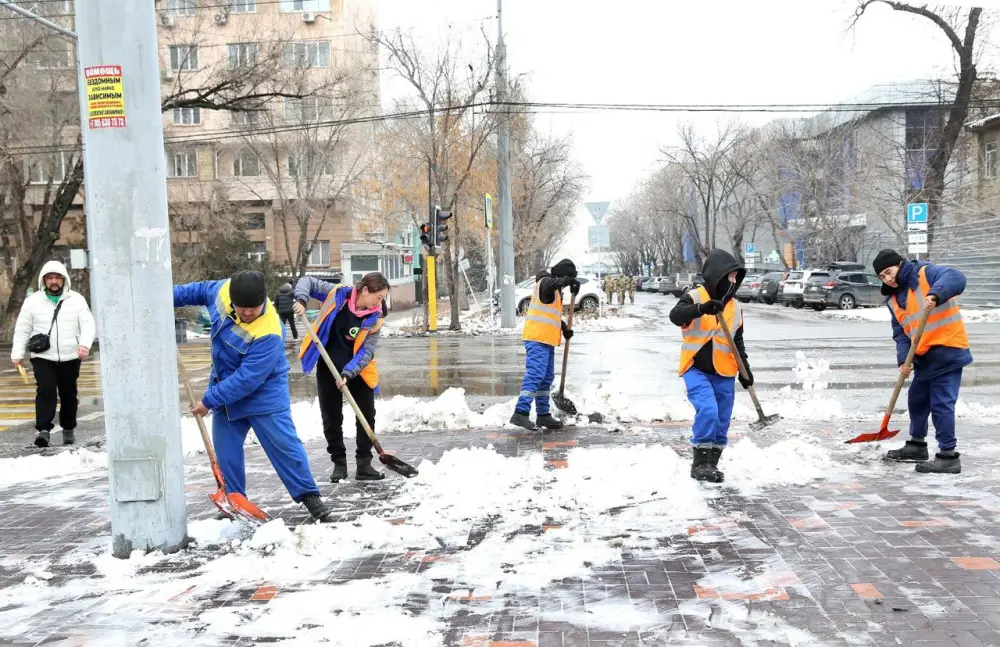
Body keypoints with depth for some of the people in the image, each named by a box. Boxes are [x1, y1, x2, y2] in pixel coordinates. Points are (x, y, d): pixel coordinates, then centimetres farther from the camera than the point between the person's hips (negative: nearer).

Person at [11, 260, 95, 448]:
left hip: (70, 358, 1)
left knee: (69, 395, 9)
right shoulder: (33, 301, 4)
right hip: (42, 358, -1)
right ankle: (43, 430, -19)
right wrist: (17, 353, -1)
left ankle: (69, 430, 25)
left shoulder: (77, 299, 3)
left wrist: (85, 344, -23)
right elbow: (22, 329, 7)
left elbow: (87, 324, -5)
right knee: (45, 390, -17)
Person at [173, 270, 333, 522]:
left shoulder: (267, 334, -35)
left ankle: (309, 496, 5)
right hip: (226, 386, 7)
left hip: (263, 391, -7)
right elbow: (201, 290, 10)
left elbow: (247, 380, -32)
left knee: (283, 444, -6)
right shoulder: (223, 289, -16)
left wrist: (209, 400, -25)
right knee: (225, 448, 10)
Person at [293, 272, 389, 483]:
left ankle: (364, 464, 13)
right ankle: (339, 463, 20)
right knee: (332, 419, 7)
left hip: (357, 370, 1)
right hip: (328, 367, -1)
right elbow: (307, 281, -2)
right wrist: (301, 299, -21)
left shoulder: (375, 318, -13)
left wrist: (349, 372, -31)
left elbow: (366, 352, -17)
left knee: (367, 417, 2)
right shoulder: (337, 294, -14)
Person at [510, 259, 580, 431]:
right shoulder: (545, 282, -6)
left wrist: (564, 329, 21)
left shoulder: (555, 291, 24)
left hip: (546, 339, 11)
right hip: (537, 338, -11)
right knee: (535, 375, -19)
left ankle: (543, 415, 20)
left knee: (546, 378, 13)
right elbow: (554, 282, -32)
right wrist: (571, 281, -29)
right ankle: (521, 413, -25)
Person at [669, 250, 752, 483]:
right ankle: (700, 463, -9)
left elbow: (738, 342, 16)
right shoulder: (694, 297, -8)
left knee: (721, 421, 7)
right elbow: (675, 316, -27)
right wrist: (701, 309, -43)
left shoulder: (735, 307, 9)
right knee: (708, 411, -22)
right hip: (696, 369, -5)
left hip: (724, 372, 6)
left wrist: (745, 368, 8)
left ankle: (711, 464, 21)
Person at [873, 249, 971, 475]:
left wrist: (934, 294, -44)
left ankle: (948, 456, -4)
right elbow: (900, 333, 8)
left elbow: (956, 278, -27)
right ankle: (917, 445, 35)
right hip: (924, 355, 9)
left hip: (947, 349, -9)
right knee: (917, 399, 19)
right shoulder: (893, 299, 12)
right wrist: (903, 359, -9)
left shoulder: (926, 273, -9)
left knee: (941, 404, -10)